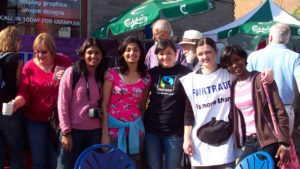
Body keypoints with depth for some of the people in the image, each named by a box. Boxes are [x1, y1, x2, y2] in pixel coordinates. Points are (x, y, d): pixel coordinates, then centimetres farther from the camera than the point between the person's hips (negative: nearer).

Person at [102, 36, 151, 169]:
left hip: (135, 129, 3)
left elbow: (142, 107, 11)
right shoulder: (112, 74, -3)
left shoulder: (146, 78, 5)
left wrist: (142, 133, 8)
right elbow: (104, 105, -4)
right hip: (114, 128, -2)